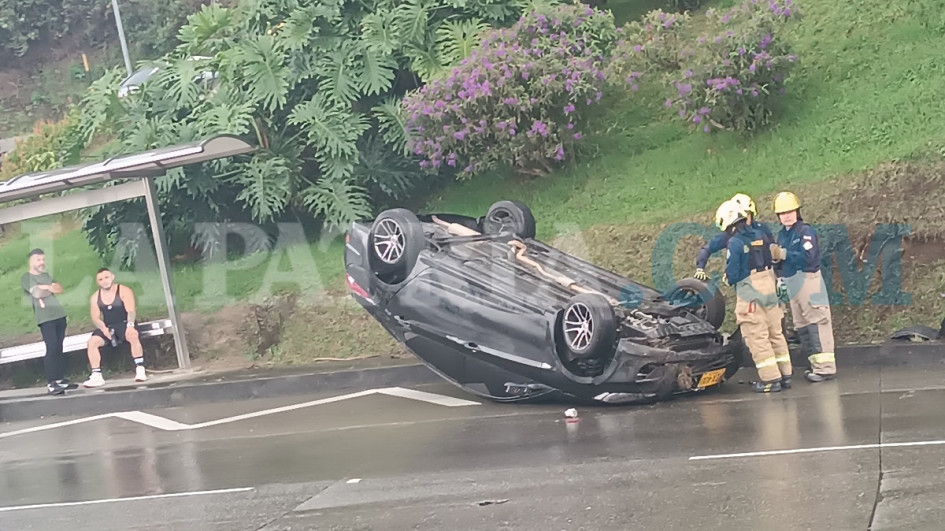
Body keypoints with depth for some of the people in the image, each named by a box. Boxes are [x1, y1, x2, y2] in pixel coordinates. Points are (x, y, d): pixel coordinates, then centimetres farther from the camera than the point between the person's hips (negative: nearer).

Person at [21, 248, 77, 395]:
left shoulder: (46, 275, 22)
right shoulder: (26, 277, 1)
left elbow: (59, 288, 9)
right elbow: (37, 293, -13)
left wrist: (44, 288, -5)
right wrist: (51, 289, 2)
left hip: (59, 314, 7)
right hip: (45, 317, -7)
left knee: (59, 348, 6)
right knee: (52, 347, -14)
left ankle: (60, 379, 9)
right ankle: (51, 383, -15)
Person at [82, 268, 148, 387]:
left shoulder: (124, 291, -5)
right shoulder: (95, 298, 7)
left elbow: (130, 311, -17)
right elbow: (96, 318, 2)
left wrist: (130, 325, -37)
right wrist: (103, 328, -21)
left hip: (124, 324, -4)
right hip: (107, 327, 4)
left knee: (133, 336, -37)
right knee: (92, 341, -23)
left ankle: (140, 370, -30)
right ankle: (96, 376, -20)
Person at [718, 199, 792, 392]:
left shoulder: (734, 243, -14)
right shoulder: (762, 235, 6)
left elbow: (732, 274, -14)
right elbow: (776, 259, 11)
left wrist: (728, 279, 7)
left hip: (749, 293, -7)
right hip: (770, 289, 7)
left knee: (757, 338, 0)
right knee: (776, 334, 16)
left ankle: (770, 379, -1)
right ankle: (785, 374, 21)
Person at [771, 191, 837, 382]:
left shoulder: (805, 231, -9)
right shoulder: (782, 235, 14)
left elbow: (807, 256, -22)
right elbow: (782, 262, 14)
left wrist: (783, 254, -21)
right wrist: (775, 258, -8)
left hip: (808, 280, -9)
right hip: (791, 284, 9)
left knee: (817, 323, -10)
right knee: (802, 327, 11)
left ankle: (826, 367, -11)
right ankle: (817, 365, 18)